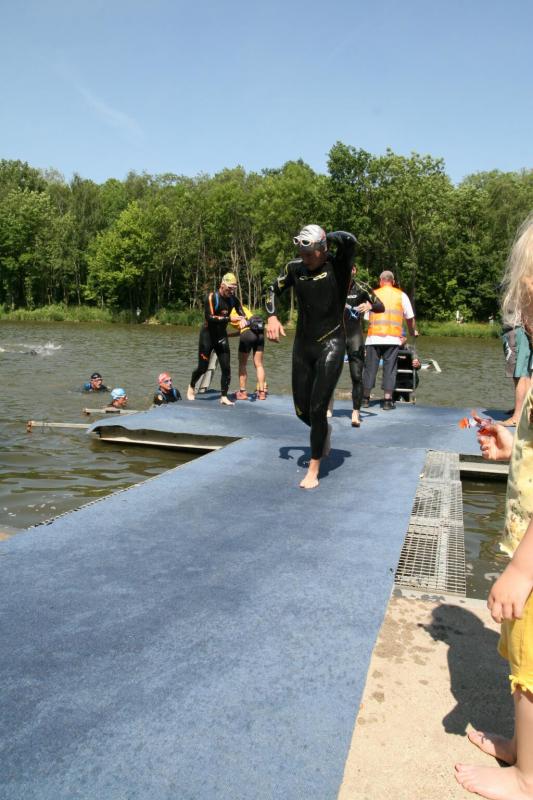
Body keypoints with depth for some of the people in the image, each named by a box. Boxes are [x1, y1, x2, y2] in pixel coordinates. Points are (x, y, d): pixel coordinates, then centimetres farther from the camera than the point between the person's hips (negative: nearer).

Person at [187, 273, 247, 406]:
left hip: (222, 336, 5)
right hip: (208, 335, -5)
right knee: (203, 367, 2)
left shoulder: (233, 300, 0)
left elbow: (242, 314, 4)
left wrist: (243, 320, -21)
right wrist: (229, 318, -32)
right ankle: (191, 387, 30)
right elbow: (210, 317, -27)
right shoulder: (211, 297, -17)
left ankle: (224, 397, 6)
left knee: (226, 368, -3)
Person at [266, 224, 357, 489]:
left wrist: (327, 236, -11)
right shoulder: (295, 268, 3)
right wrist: (272, 317, 2)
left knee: (317, 410, -10)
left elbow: (350, 240, -30)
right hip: (302, 345, 5)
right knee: (301, 411, 9)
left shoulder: (338, 265, -9)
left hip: (331, 345, -5)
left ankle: (314, 470, 7)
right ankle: (324, 431, 45)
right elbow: (274, 290, 18)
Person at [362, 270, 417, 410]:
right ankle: (387, 401, 0)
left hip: (374, 337, 1)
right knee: (389, 368, 2)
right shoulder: (401, 295, 8)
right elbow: (410, 317, 11)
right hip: (393, 338, -1)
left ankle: (365, 399, 12)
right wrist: (413, 332, 27)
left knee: (370, 367, 7)